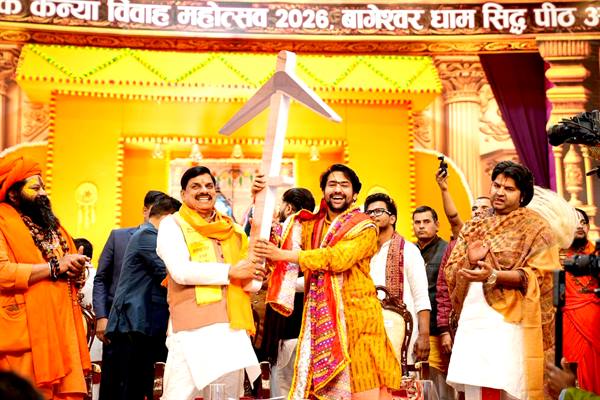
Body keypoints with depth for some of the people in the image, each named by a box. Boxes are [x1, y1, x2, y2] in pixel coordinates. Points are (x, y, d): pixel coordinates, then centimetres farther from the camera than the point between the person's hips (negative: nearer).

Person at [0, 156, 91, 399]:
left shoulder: (46, 222, 20)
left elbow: (64, 267, 25)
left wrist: (75, 268, 1)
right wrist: (55, 267, -16)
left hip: (61, 330, 7)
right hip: (25, 333, -7)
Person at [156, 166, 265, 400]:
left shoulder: (233, 230, 18)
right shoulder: (172, 225, 5)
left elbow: (254, 283, 14)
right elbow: (181, 271, -12)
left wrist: (250, 278, -9)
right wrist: (230, 271, -11)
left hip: (233, 328, 5)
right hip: (193, 328, -5)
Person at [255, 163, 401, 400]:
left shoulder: (364, 227, -1)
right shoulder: (310, 225, 16)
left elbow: (338, 258, -17)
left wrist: (283, 255, -19)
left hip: (355, 317, -4)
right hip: (320, 320, 4)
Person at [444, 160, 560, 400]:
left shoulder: (535, 227, 4)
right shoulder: (473, 229, 19)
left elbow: (537, 276, -8)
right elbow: (450, 274, 14)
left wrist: (493, 275, -21)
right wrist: (469, 261, -8)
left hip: (508, 324, -4)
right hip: (471, 322, 5)